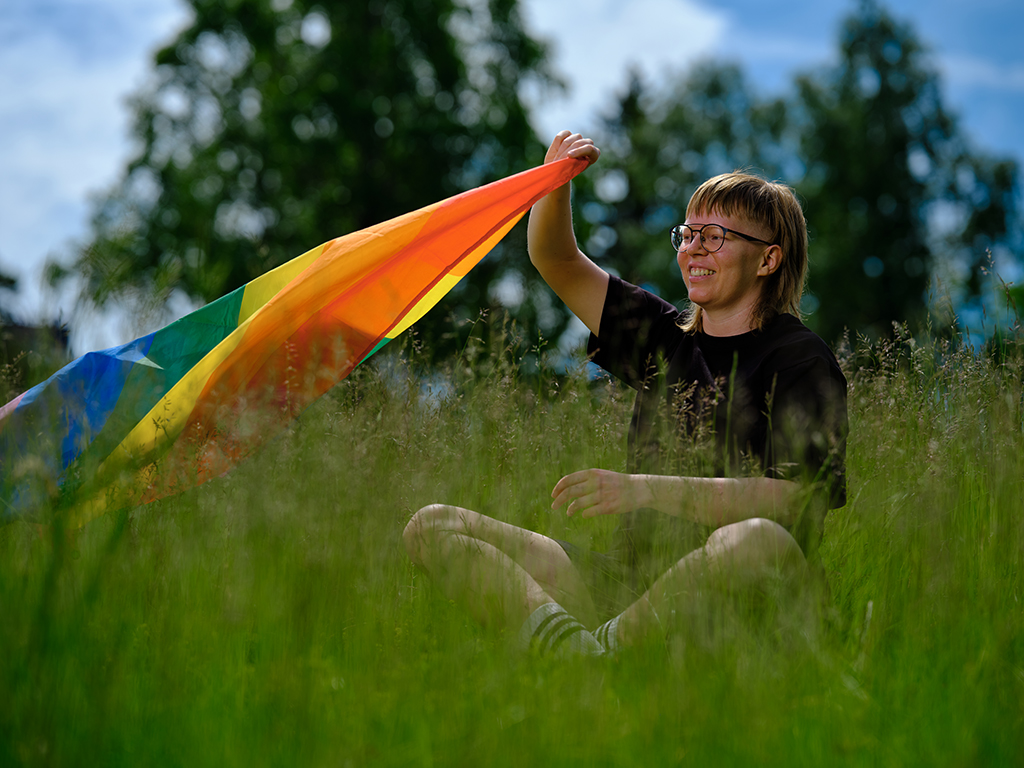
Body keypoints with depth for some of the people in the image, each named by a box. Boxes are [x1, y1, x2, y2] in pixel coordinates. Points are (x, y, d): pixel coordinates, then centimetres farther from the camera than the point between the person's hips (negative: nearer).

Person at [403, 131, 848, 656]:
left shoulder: (802, 361, 0)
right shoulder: (666, 340, 19)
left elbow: (793, 498, -14)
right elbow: (555, 260, 24)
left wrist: (647, 490, -22)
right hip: (630, 585, 6)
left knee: (756, 541, -43)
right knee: (431, 526, -8)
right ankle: (569, 642, -34)